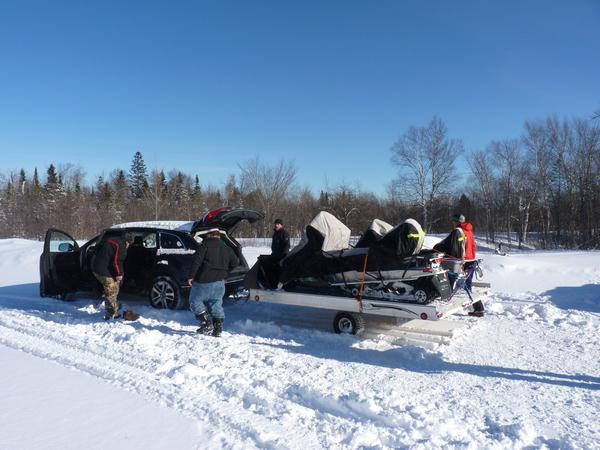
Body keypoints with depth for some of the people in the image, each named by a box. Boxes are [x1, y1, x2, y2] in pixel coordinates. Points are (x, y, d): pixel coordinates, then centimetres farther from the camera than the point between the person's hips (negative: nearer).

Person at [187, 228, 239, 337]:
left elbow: (196, 261, -15)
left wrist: (191, 276, -12)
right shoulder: (226, 248, 12)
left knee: (195, 301, 9)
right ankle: (218, 329, 7)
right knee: (216, 304, 13)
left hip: (204, 281, -5)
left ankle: (206, 323, 0)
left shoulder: (205, 246, -7)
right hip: (219, 282, 6)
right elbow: (235, 262, 16)